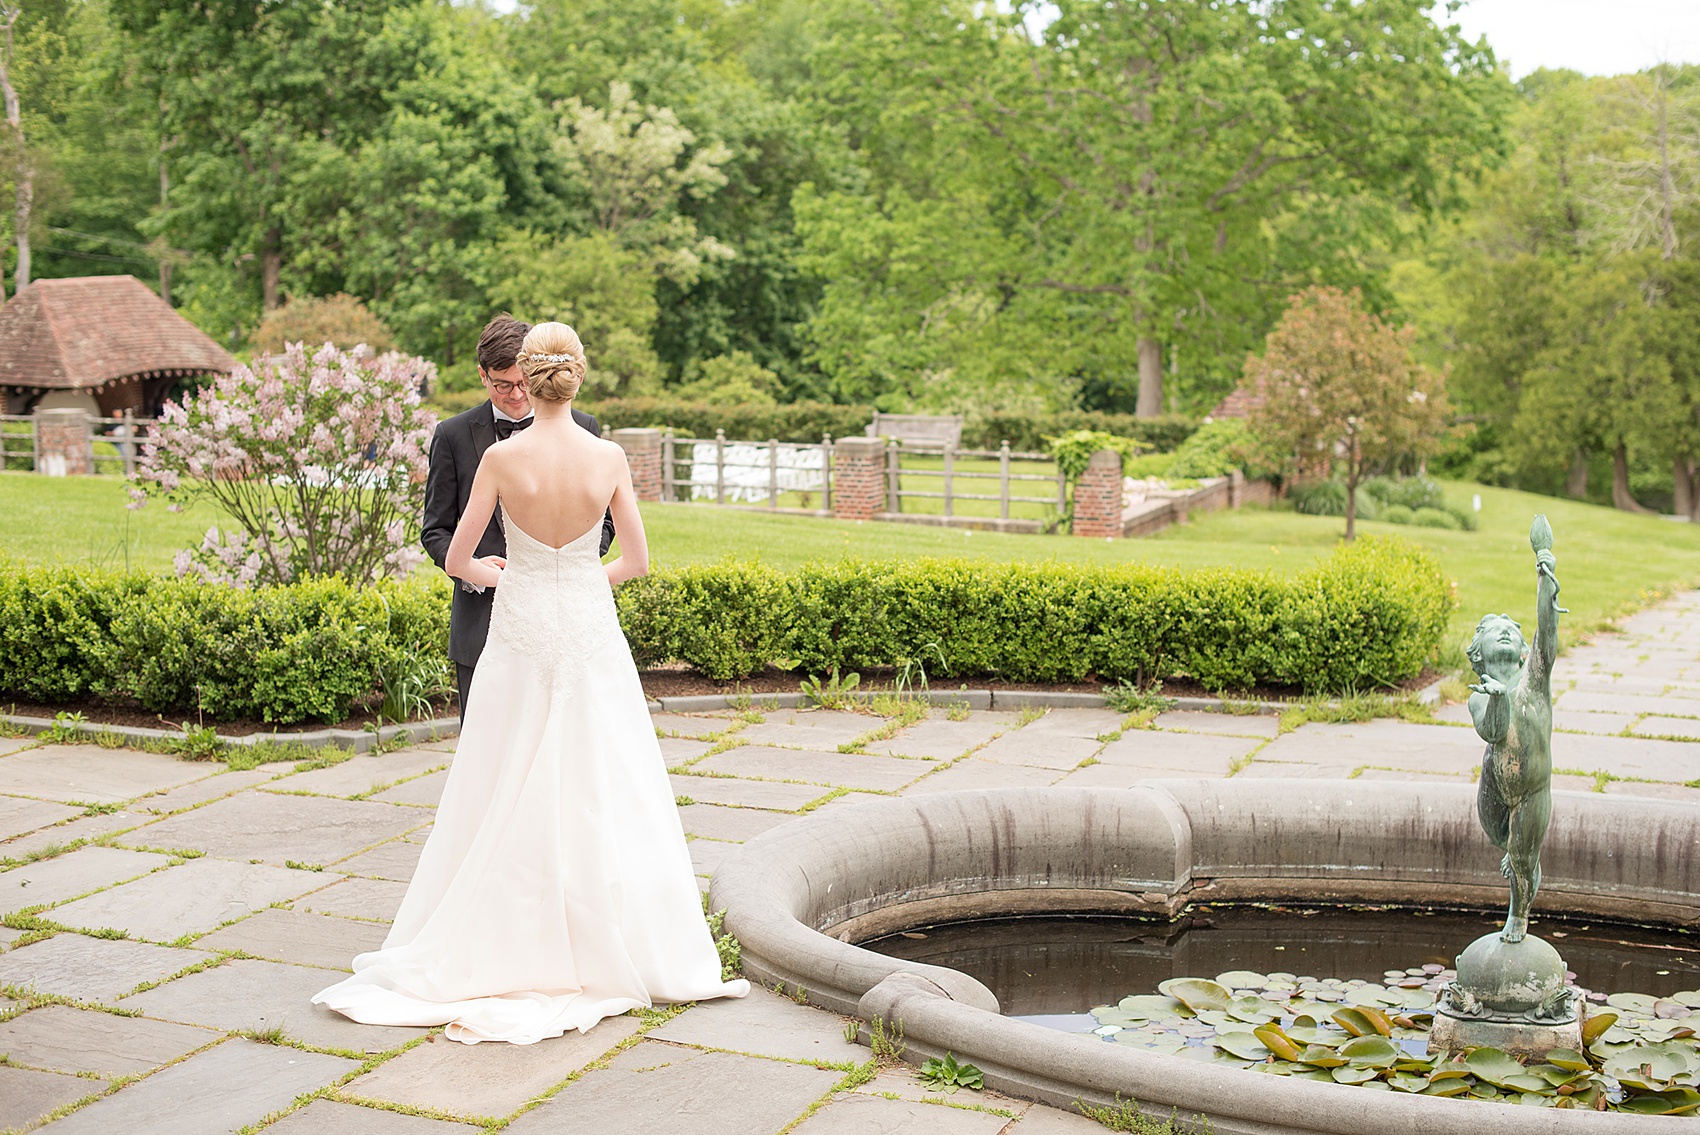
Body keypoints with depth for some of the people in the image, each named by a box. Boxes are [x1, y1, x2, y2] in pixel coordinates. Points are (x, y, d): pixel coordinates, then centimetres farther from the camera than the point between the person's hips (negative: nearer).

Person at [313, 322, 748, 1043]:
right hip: (590, 633, 1)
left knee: (510, 800, 9)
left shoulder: (502, 456, -12)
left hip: (521, 633, -1)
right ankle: (622, 948, 17)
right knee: (602, 794, 10)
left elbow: (459, 560, -5)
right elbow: (636, 561, 1)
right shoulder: (608, 457, -8)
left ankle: (506, 949, 17)